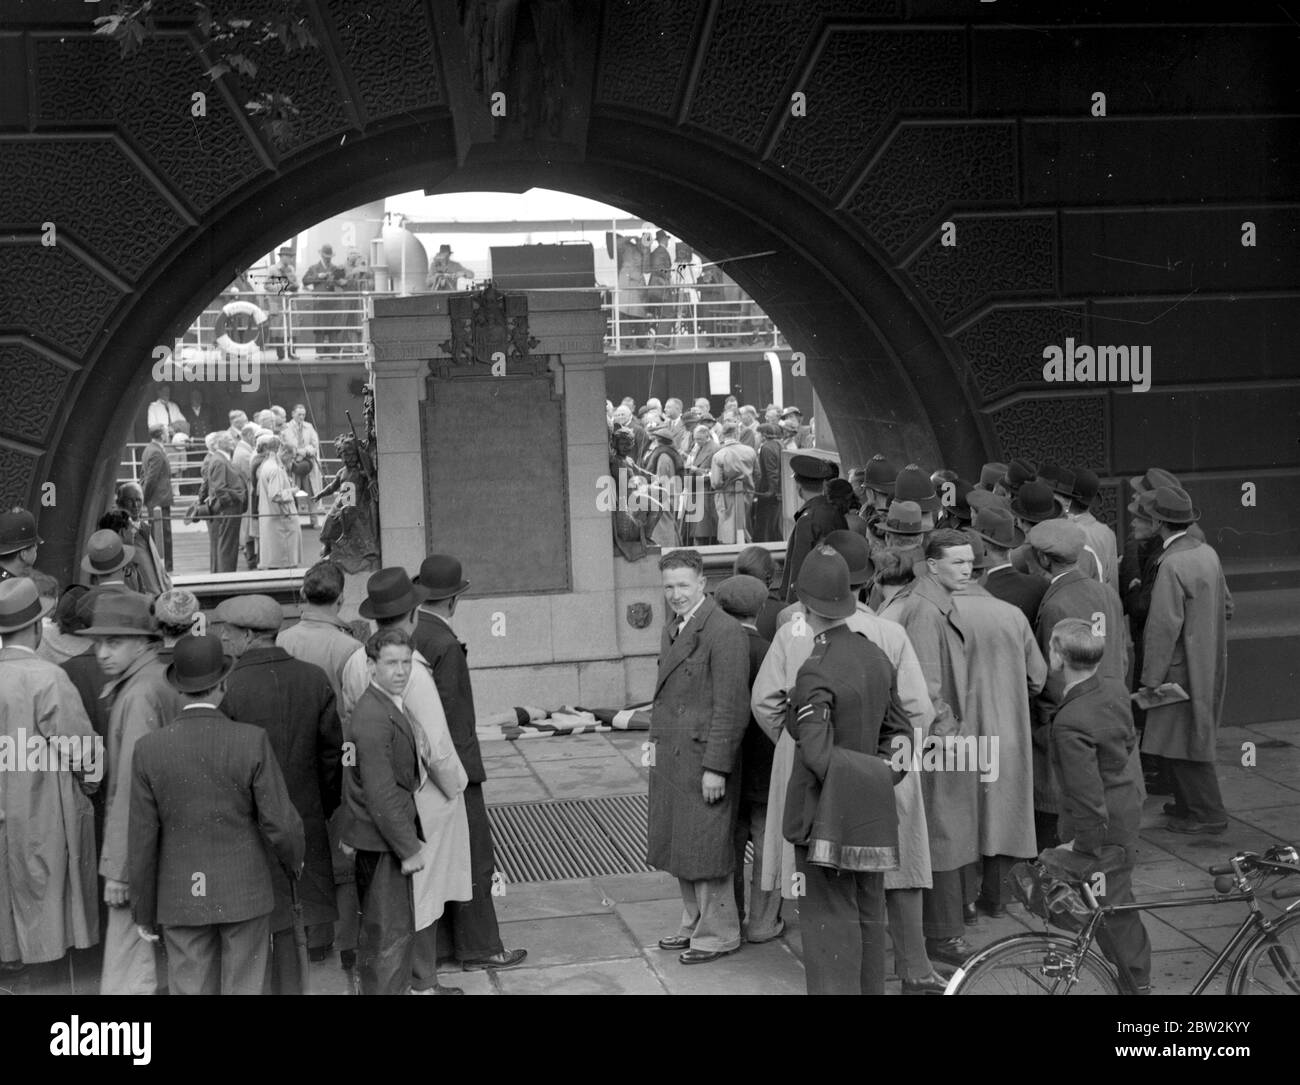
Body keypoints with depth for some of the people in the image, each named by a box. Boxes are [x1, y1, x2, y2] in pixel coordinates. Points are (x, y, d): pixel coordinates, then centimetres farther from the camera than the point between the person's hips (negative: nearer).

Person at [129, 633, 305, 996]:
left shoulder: (148, 749, -7)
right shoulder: (253, 742, -12)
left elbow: (143, 840, -3)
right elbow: (280, 824, -10)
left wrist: (143, 911, 8)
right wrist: (293, 861, 12)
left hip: (181, 898, 1)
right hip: (244, 893, -1)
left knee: (190, 990, 9)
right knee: (243, 988, 9)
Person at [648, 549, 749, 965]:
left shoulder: (724, 632, -15)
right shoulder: (672, 630, 15)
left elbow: (731, 707, -18)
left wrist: (715, 768, -20)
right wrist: (656, 747, 14)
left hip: (704, 759, -9)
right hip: (670, 759, 9)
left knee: (705, 849, 1)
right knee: (679, 848, 15)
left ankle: (717, 934, 15)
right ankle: (694, 924, 29)